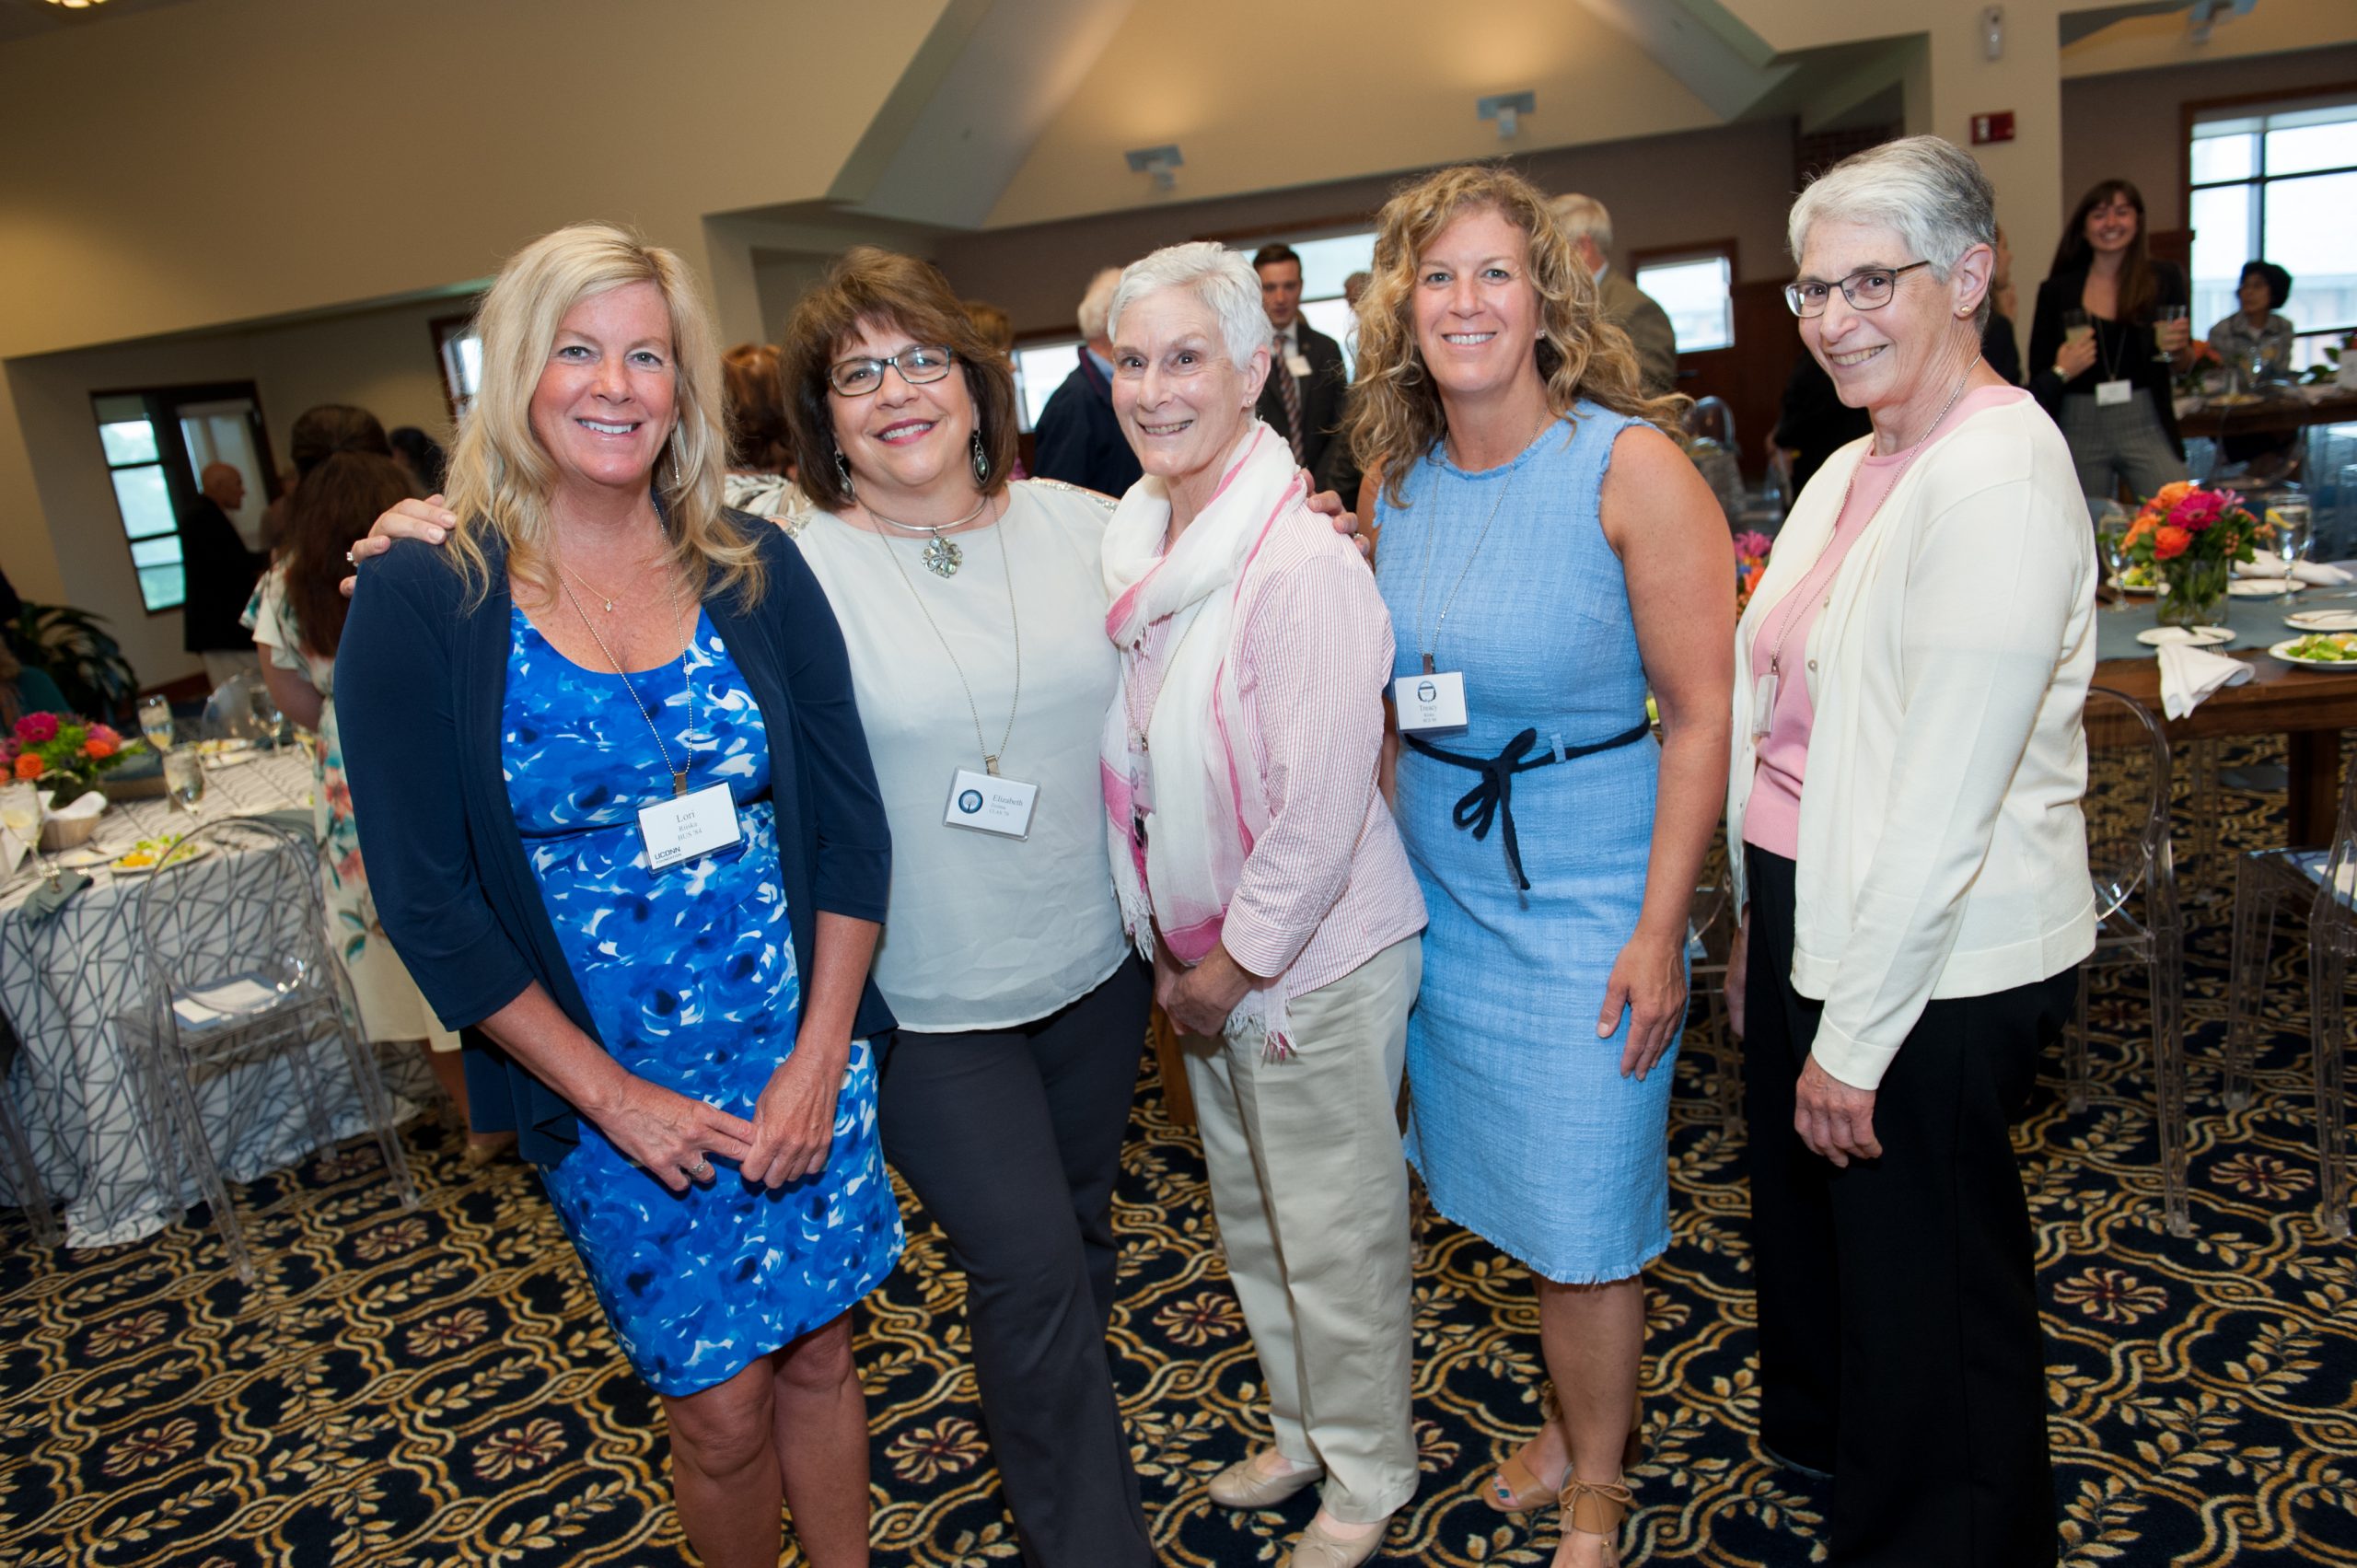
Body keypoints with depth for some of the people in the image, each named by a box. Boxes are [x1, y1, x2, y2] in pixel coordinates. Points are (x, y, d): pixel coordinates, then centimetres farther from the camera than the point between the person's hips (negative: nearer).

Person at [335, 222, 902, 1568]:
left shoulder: (755, 569, -1)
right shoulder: (422, 601, -8)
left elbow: (850, 821, 0)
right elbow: (430, 902, -7)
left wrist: (821, 1057, -6)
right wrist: (613, 1095, -10)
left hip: (803, 1063, 2)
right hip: (608, 1095, -2)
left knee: (819, 1358, 16)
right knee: (722, 1408, 10)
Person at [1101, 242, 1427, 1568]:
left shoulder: (1302, 562, -23)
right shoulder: (1144, 542, 2)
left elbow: (1321, 808, -23)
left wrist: (1232, 968, -14)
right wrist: (1177, 959, 7)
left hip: (1314, 966, -8)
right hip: (1203, 960, 8)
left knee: (1337, 1236, 11)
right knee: (1252, 1219, 24)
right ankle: (1304, 1432, 47)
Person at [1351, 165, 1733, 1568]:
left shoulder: (1630, 465, -14)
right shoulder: (1398, 481, 2)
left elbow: (1703, 712, -15)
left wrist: (1657, 930, -17)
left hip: (1587, 897, -5)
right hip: (1442, 887, 5)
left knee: (1585, 1217, 7)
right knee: (1515, 1190, 18)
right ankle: (1577, 1424, 42)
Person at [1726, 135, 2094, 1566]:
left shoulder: (1999, 471, -19)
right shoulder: (1851, 469, 9)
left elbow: (1947, 794, -22)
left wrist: (1857, 1037, -18)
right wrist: (1763, 935, 14)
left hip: (1934, 969, -9)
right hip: (1813, 918, 9)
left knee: (1927, 1302, 11)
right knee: (1811, 1230, 26)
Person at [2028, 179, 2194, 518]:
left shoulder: (2164, 279, 7)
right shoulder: (2057, 290, 5)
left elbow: (2184, 364, 15)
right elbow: (2037, 377, 6)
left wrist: (2179, 349, -6)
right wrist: (2062, 371, -14)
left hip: (2146, 424, 1)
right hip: (2079, 427, 0)